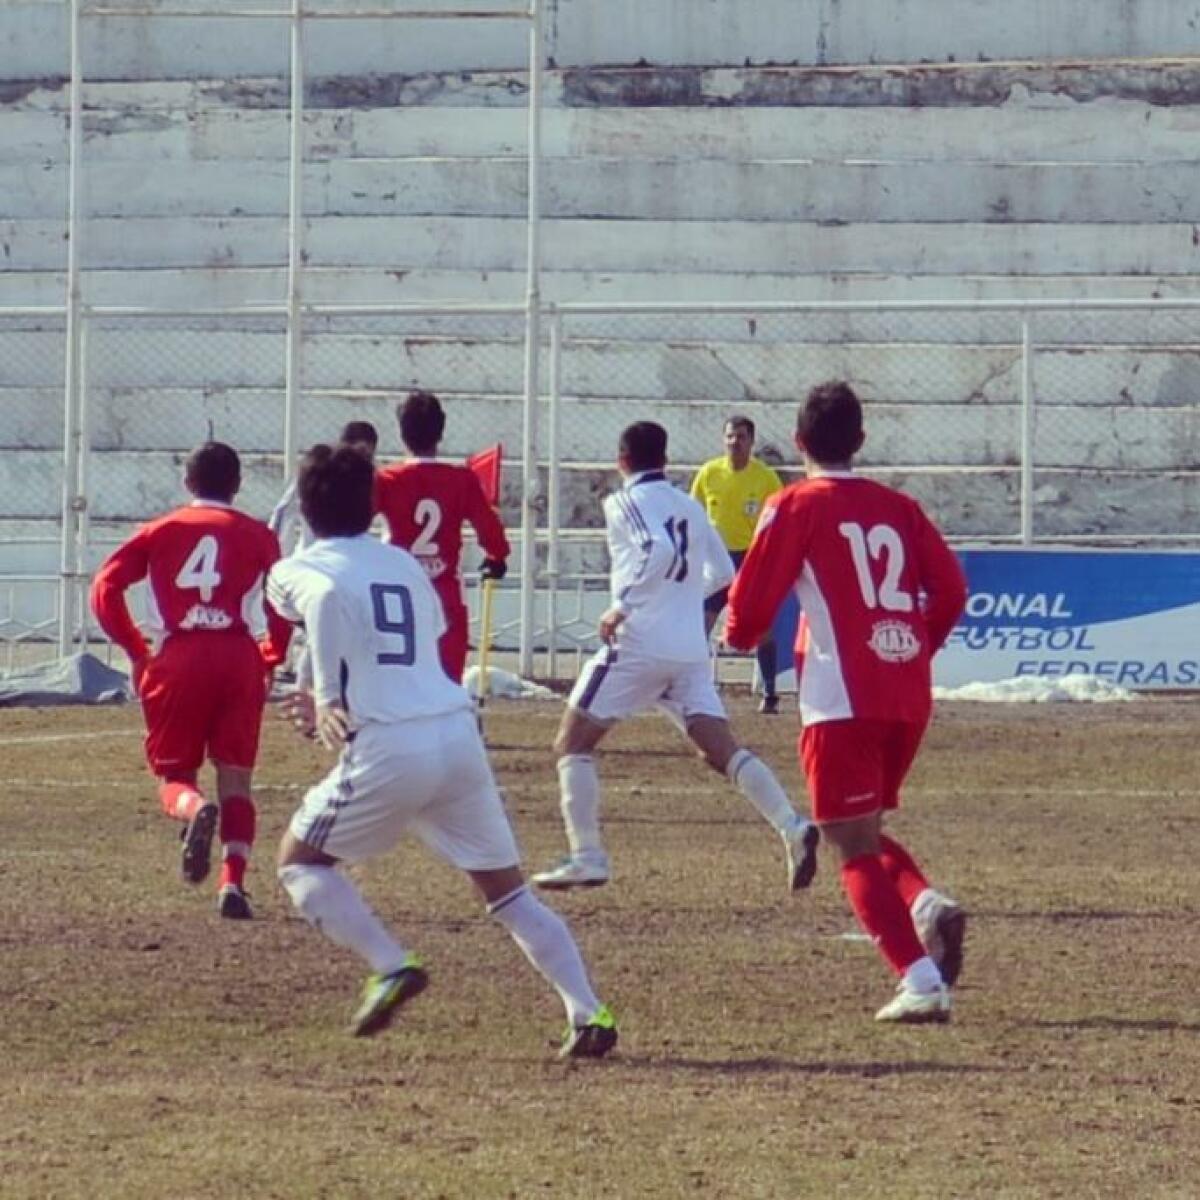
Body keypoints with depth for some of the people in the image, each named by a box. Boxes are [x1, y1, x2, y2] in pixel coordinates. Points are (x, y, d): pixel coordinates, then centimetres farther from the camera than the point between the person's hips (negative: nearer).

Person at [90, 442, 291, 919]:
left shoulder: (161, 531, 13)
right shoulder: (258, 536, 11)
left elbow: (105, 589, 4)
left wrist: (137, 650, 10)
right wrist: (269, 659, 15)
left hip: (176, 660, 0)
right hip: (239, 659, 0)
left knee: (174, 776, 10)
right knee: (236, 779, 8)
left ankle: (196, 809, -28)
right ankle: (233, 882, -12)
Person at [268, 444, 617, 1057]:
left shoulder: (298, 571, 9)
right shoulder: (405, 564, 23)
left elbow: (325, 595, -7)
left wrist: (329, 699, 1)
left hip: (388, 748, -5)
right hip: (459, 733, 5)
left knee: (299, 860, 15)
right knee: (506, 888, 11)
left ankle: (392, 966, -4)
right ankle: (587, 1011, -3)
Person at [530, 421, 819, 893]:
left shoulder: (625, 503, -3)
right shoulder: (690, 507, 17)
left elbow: (659, 551, -21)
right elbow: (721, 573, 21)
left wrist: (623, 606, -16)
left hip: (639, 644, -6)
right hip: (691, 650, 6)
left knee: (573, 743, 6)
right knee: (722, 750, 2)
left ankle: (586, 857, -2)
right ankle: (793, 828, -18)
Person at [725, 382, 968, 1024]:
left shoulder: (797, 506, -2)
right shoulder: (898, 507, 12)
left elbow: (752, 598, -4)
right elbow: (951, 588, 7)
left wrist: (740, 634, 18)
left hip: (842, 700, -6)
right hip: (909, 699, 6)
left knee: (855, 848, -1)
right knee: (865, 832, 22)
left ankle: (921, 982, -15)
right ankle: (928, 905, -7)